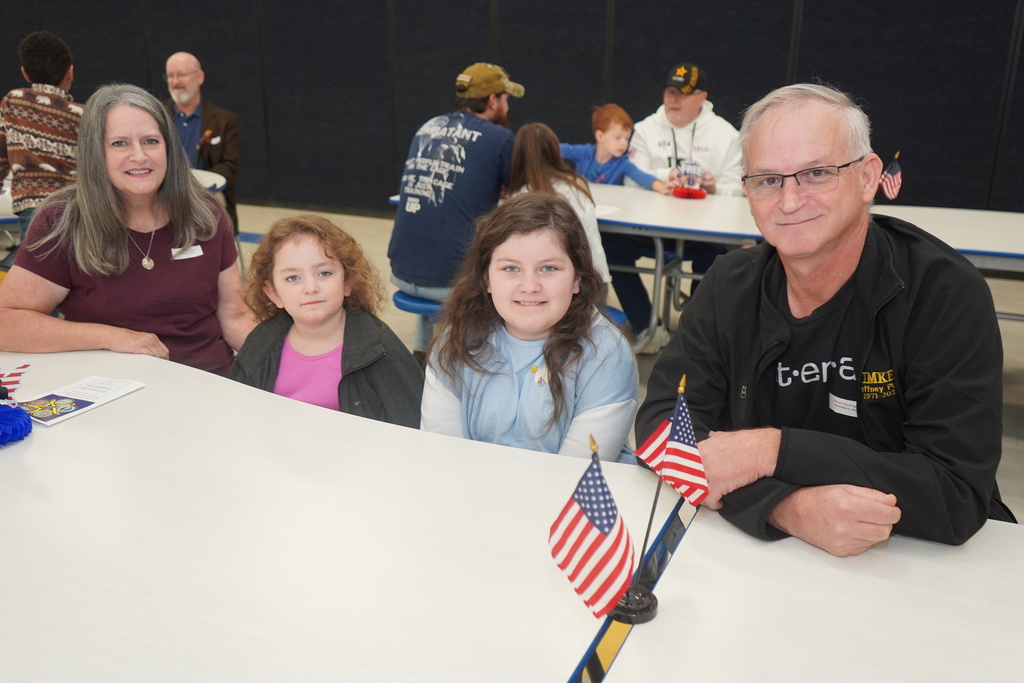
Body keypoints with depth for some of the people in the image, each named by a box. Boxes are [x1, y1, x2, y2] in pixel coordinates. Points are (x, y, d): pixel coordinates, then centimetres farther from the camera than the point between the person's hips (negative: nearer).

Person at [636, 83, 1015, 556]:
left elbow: (958, 495, -19)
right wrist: (787, 508, -25)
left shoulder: (946, 294, -14)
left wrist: (772, 450, -23)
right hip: (755, 554, 3)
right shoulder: (730, 287, -3)